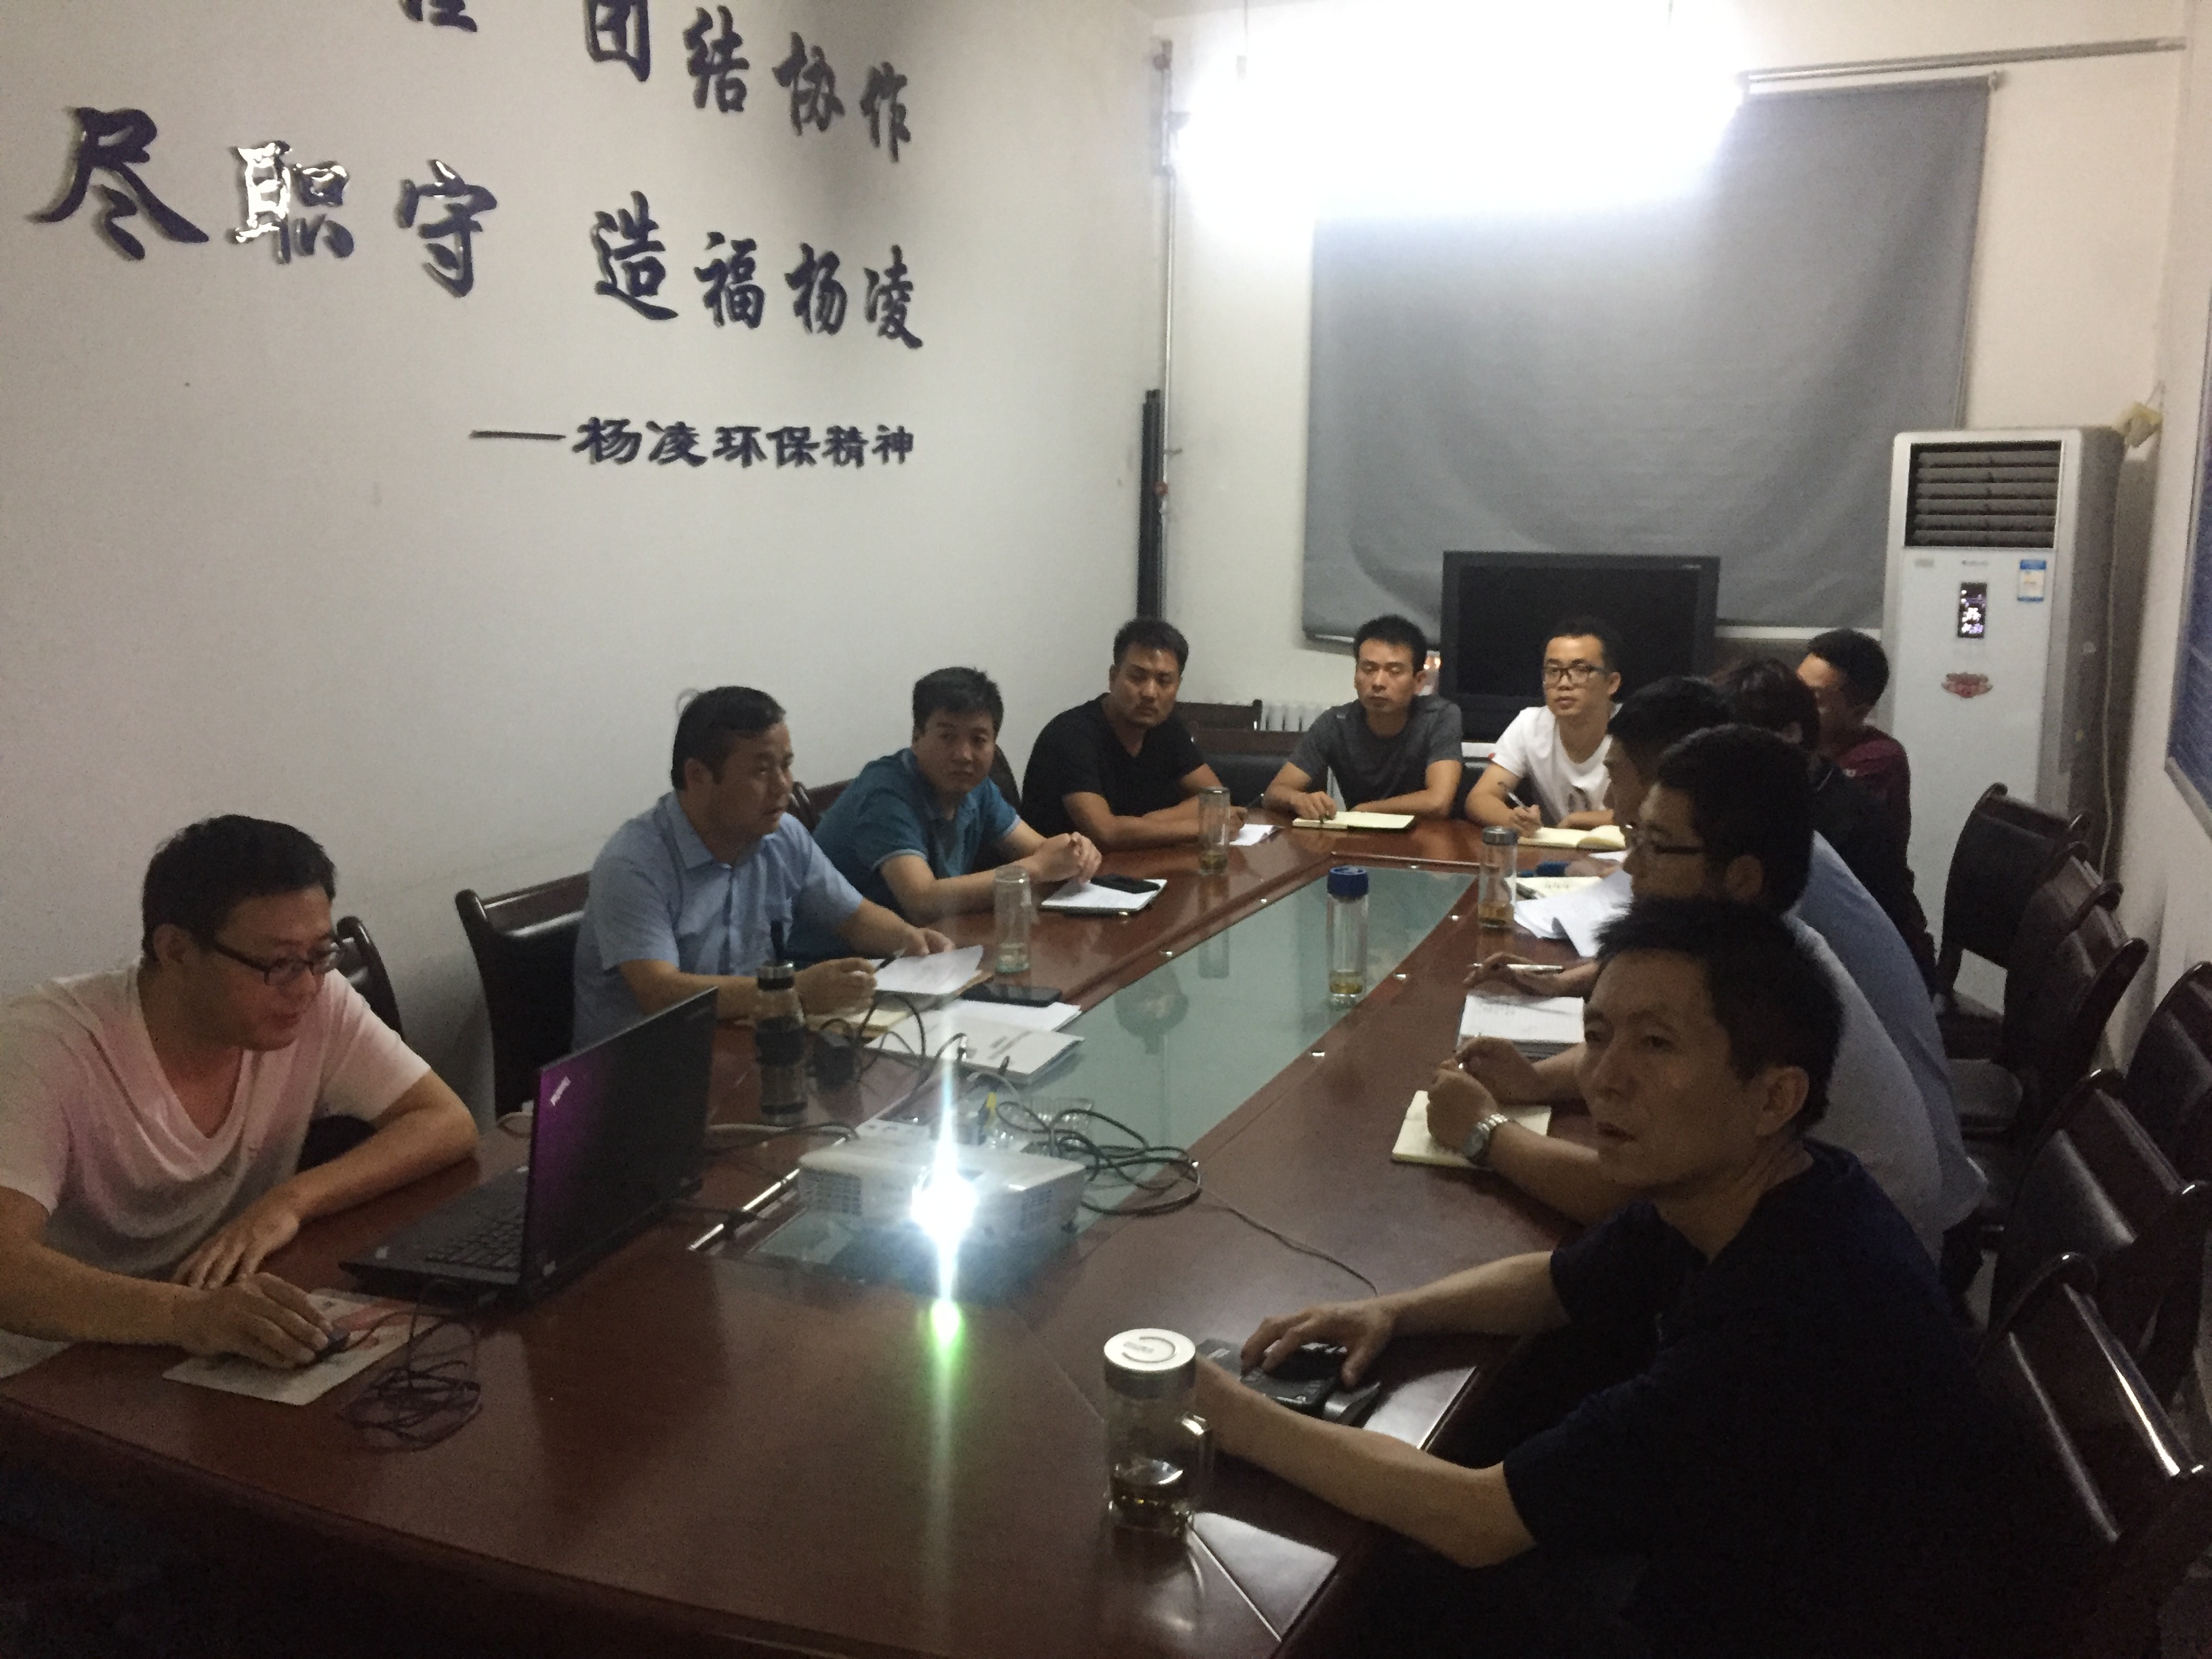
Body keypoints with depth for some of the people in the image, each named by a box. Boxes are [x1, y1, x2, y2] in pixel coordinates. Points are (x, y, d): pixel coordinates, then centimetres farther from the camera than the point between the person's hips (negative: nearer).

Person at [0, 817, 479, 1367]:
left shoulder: (319, 1004, -10)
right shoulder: (46, 1044, -21)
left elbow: (448, 1123, -8)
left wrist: (291, 1200, -23)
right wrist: (184, 1314, -49)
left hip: (242, 1341, 2)